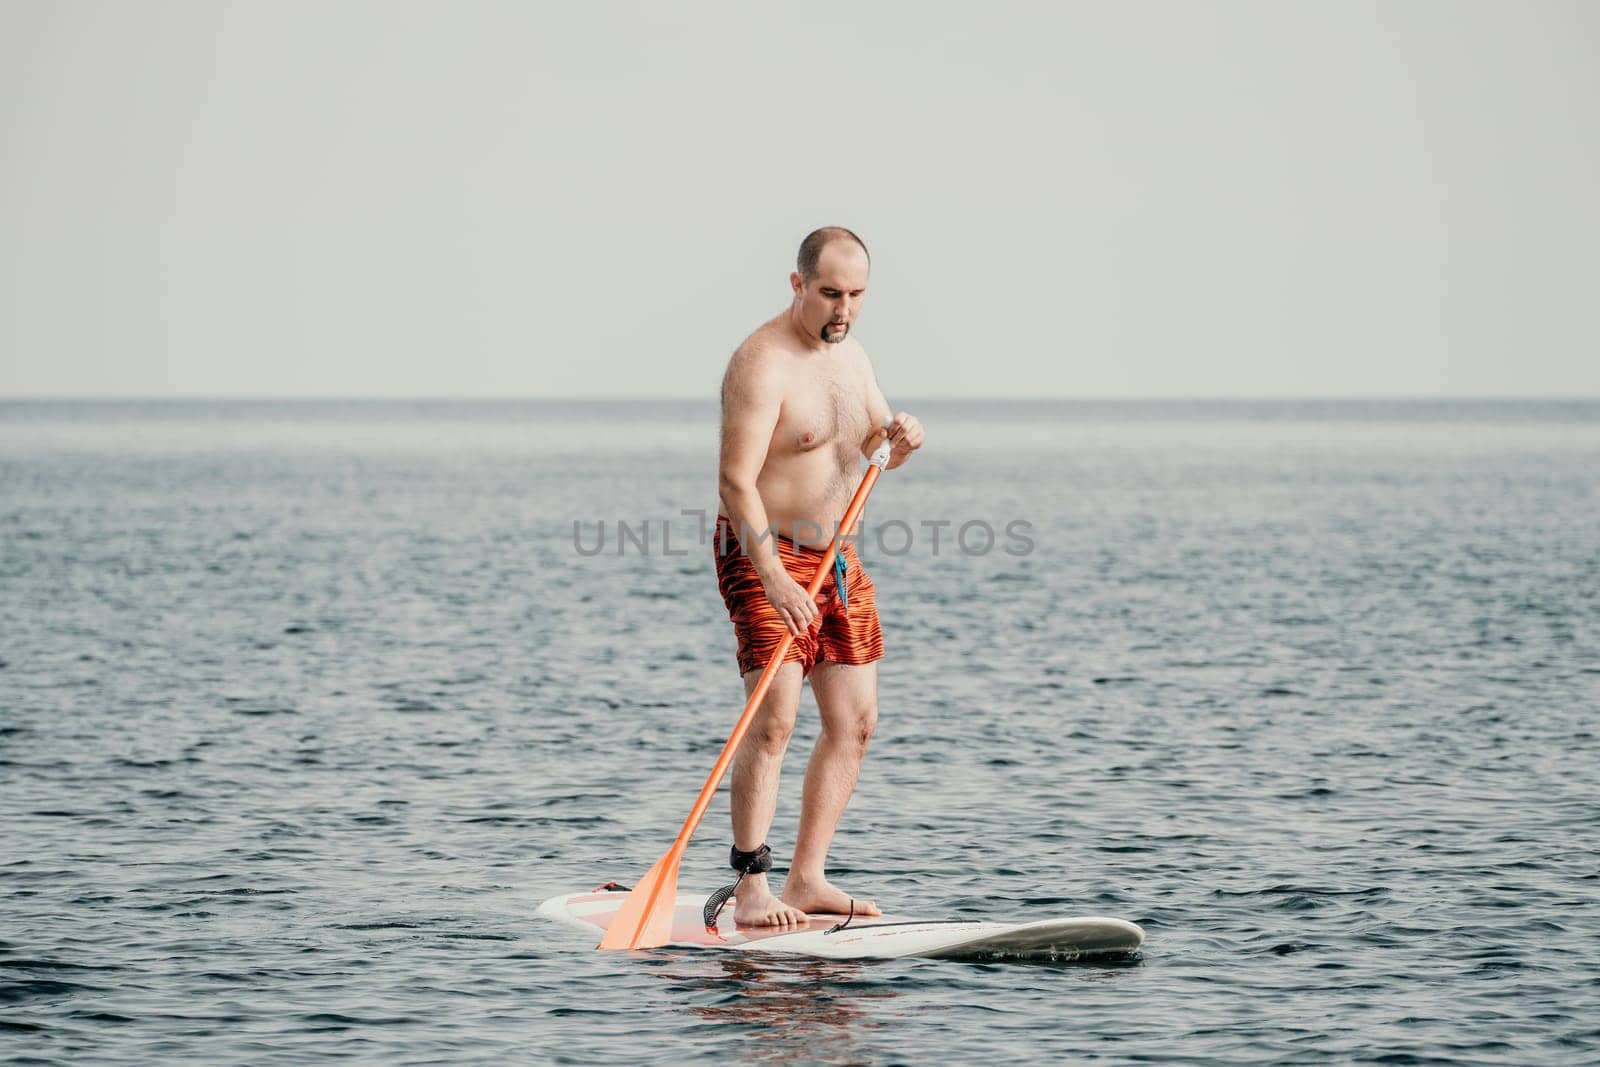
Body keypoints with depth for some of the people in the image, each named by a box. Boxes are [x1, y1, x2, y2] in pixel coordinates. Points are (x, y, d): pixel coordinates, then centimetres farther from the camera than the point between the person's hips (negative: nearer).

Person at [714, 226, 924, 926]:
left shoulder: (847, 349, 9)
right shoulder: (762, 364, -18)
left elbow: (873, 447, 15)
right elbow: (736, 483, -25)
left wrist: (896, 436, -10)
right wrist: (773, 578, -35)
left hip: (838, 559, 9)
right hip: (766, 558, -9)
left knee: (854, 722, 7)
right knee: (775, 718, -20)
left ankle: (807, 880, 12)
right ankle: (751, 889, -19)